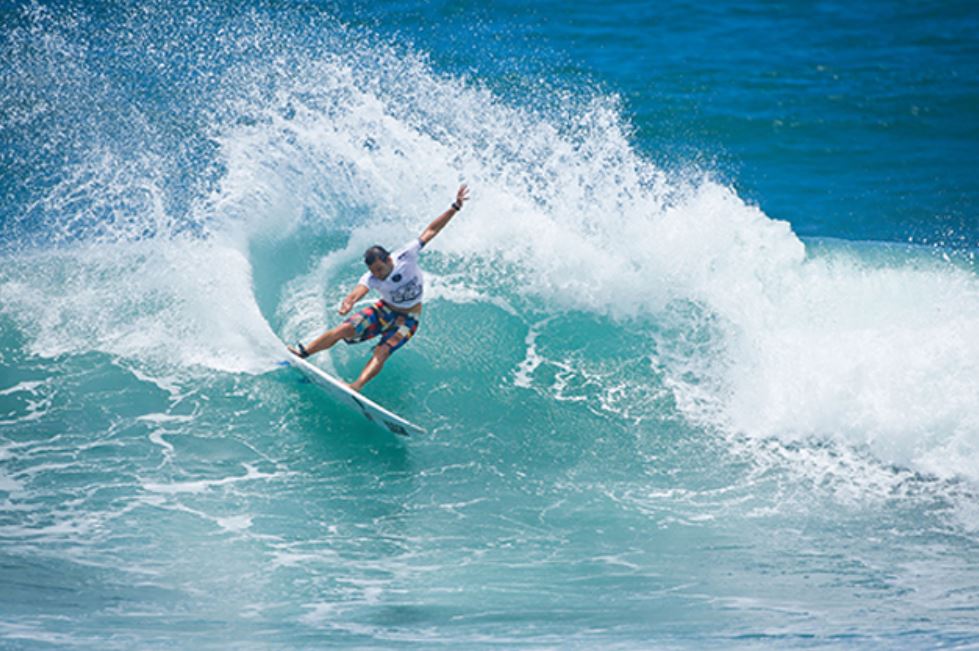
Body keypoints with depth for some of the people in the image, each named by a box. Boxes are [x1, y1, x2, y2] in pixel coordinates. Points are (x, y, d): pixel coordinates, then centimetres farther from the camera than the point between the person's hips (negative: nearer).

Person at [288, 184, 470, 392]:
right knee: (344, 329, -12)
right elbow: (359, 291, -42)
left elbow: (431, 231, -20)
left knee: (382, 352, -23)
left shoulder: (406, 256, -25)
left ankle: (357, 386, -36)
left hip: (408, 318, -2)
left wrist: (455, 207, -23)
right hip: (384, 310, 2)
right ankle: (302, 352, -1)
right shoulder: (372, 278, -22)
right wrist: (348, 303, -66)